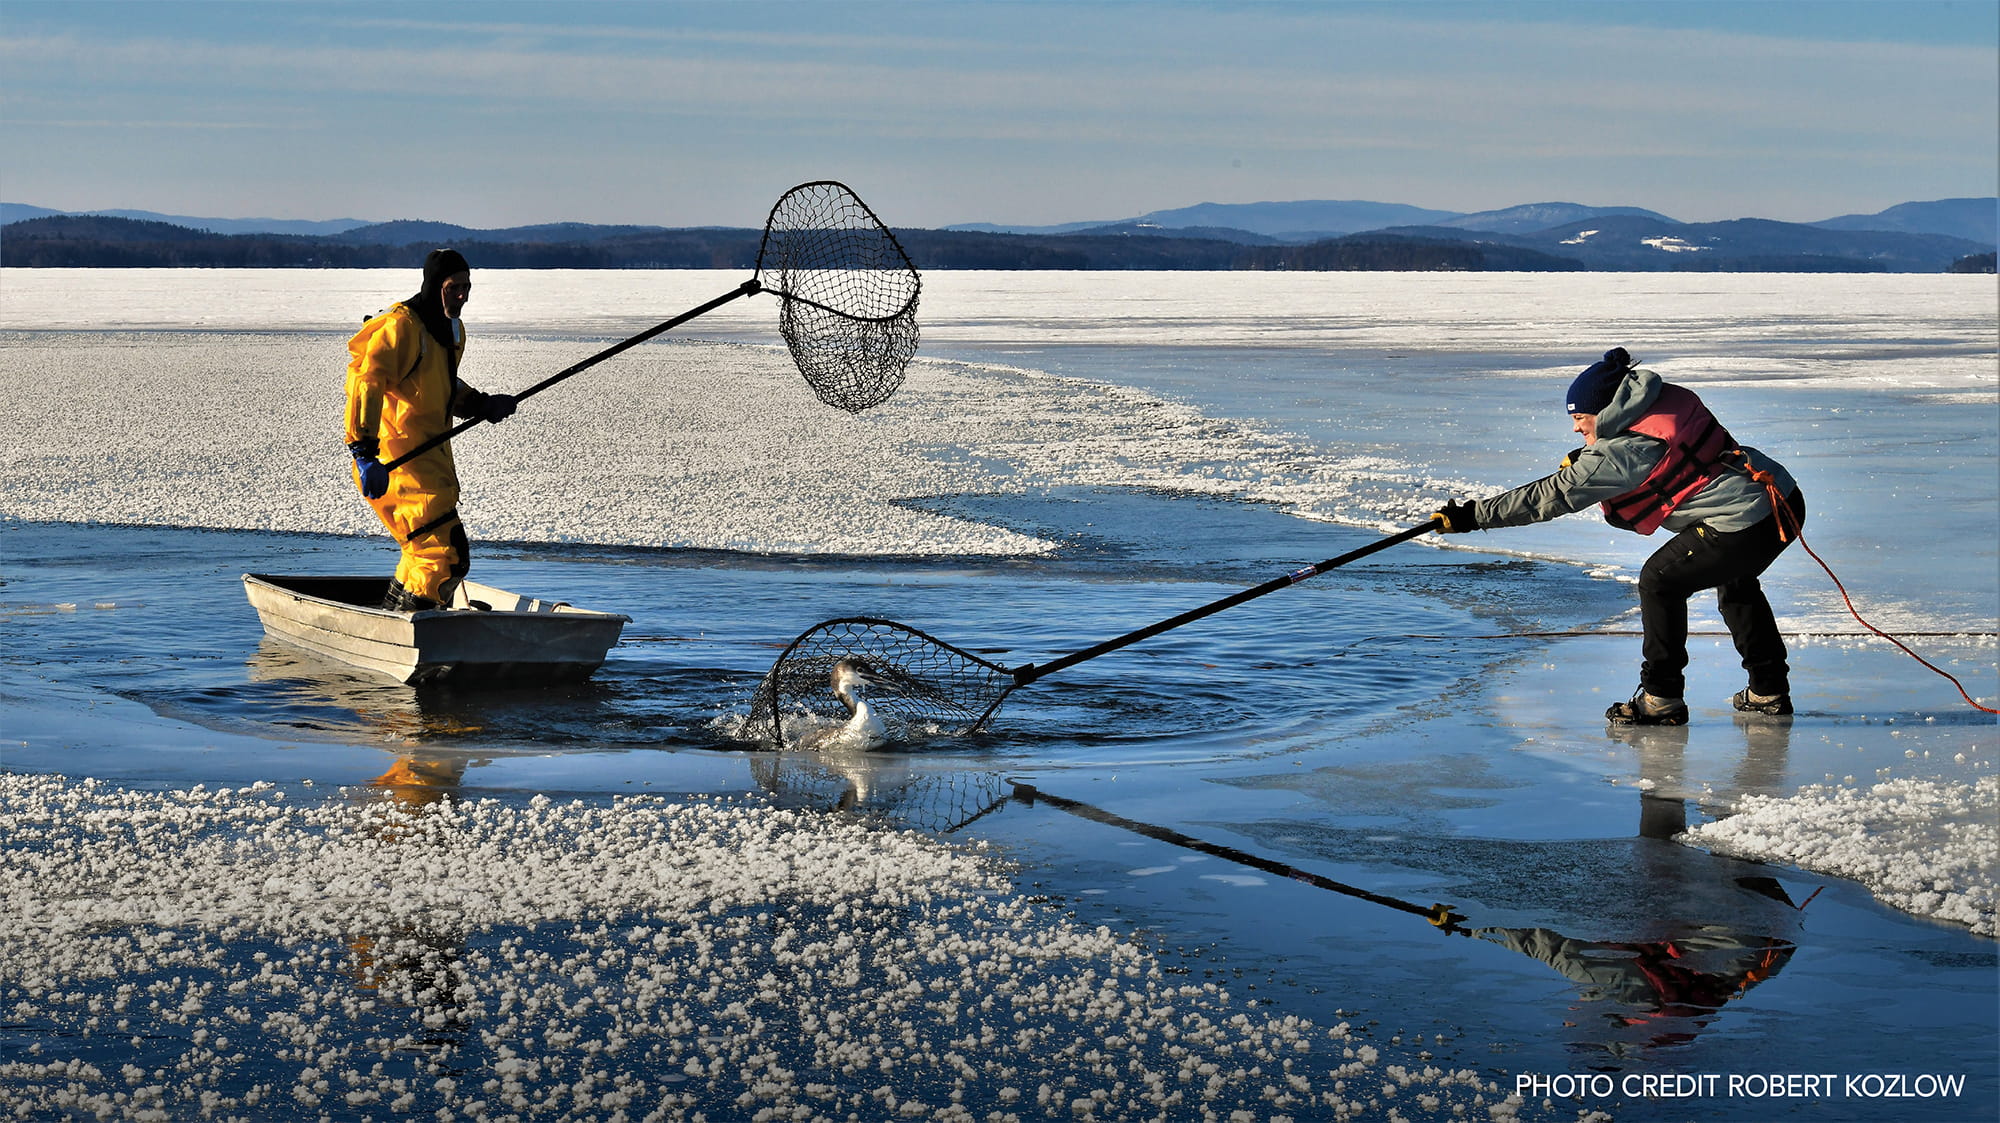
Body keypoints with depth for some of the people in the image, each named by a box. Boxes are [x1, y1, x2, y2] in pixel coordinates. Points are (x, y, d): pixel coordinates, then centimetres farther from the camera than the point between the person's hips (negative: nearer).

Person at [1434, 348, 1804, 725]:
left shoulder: (1621, 453, -13)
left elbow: (1552, 496, -10)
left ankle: (1661, 699, 7)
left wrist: (1472, 516, -6)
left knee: (1660, 580, 2)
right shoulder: (1669, 398, 10)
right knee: (1733, 579, 32)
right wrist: (1586, 458, 23)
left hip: (1744, 521, -10)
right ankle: (1769, 691, 37)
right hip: (1786, 498, 10)